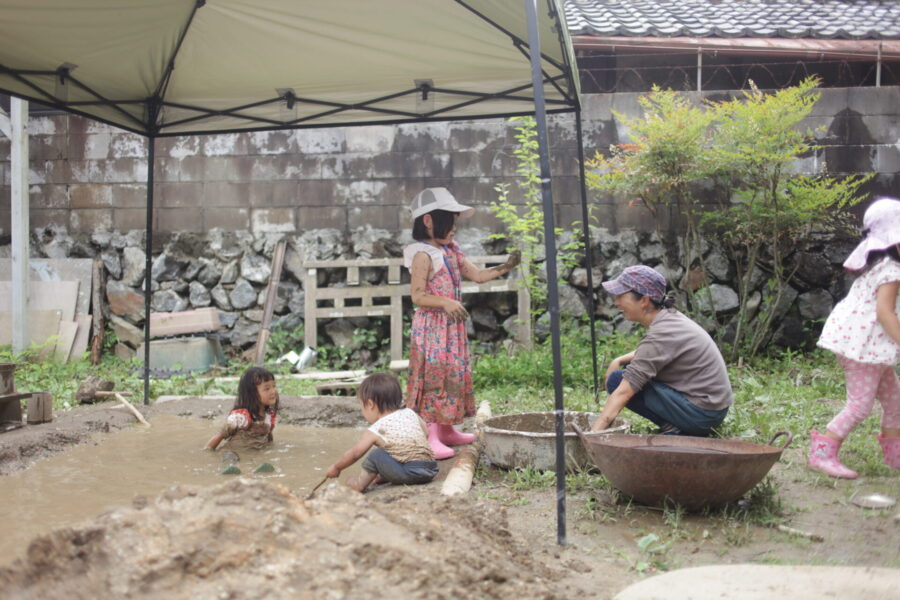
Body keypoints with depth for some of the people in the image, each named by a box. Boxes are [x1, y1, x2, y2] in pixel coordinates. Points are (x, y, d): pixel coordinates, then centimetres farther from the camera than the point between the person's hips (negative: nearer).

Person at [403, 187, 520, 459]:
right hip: (431, 326, -9)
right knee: (434, 375, -8)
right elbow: (417, 295, -19)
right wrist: (445, 303, -32)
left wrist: (505, 267, 3)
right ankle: (430, 436, -3)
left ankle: (446, 430, 26)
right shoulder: (423, 255, -14)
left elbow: (477, 275, 15)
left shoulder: (452, 252, 13)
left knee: (454, 373, 14)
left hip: (452, 326, 9)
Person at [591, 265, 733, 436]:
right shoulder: (668, 316, 3)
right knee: (630, 369, 15)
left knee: (617, 381, -12)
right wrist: (619, 361, 6)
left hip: (702, 413, -9)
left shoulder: (661, 334, -23)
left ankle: (674, 429, -8)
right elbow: (648, 352, 25)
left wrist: (593, 433, -27)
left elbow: (624, 392, -27)